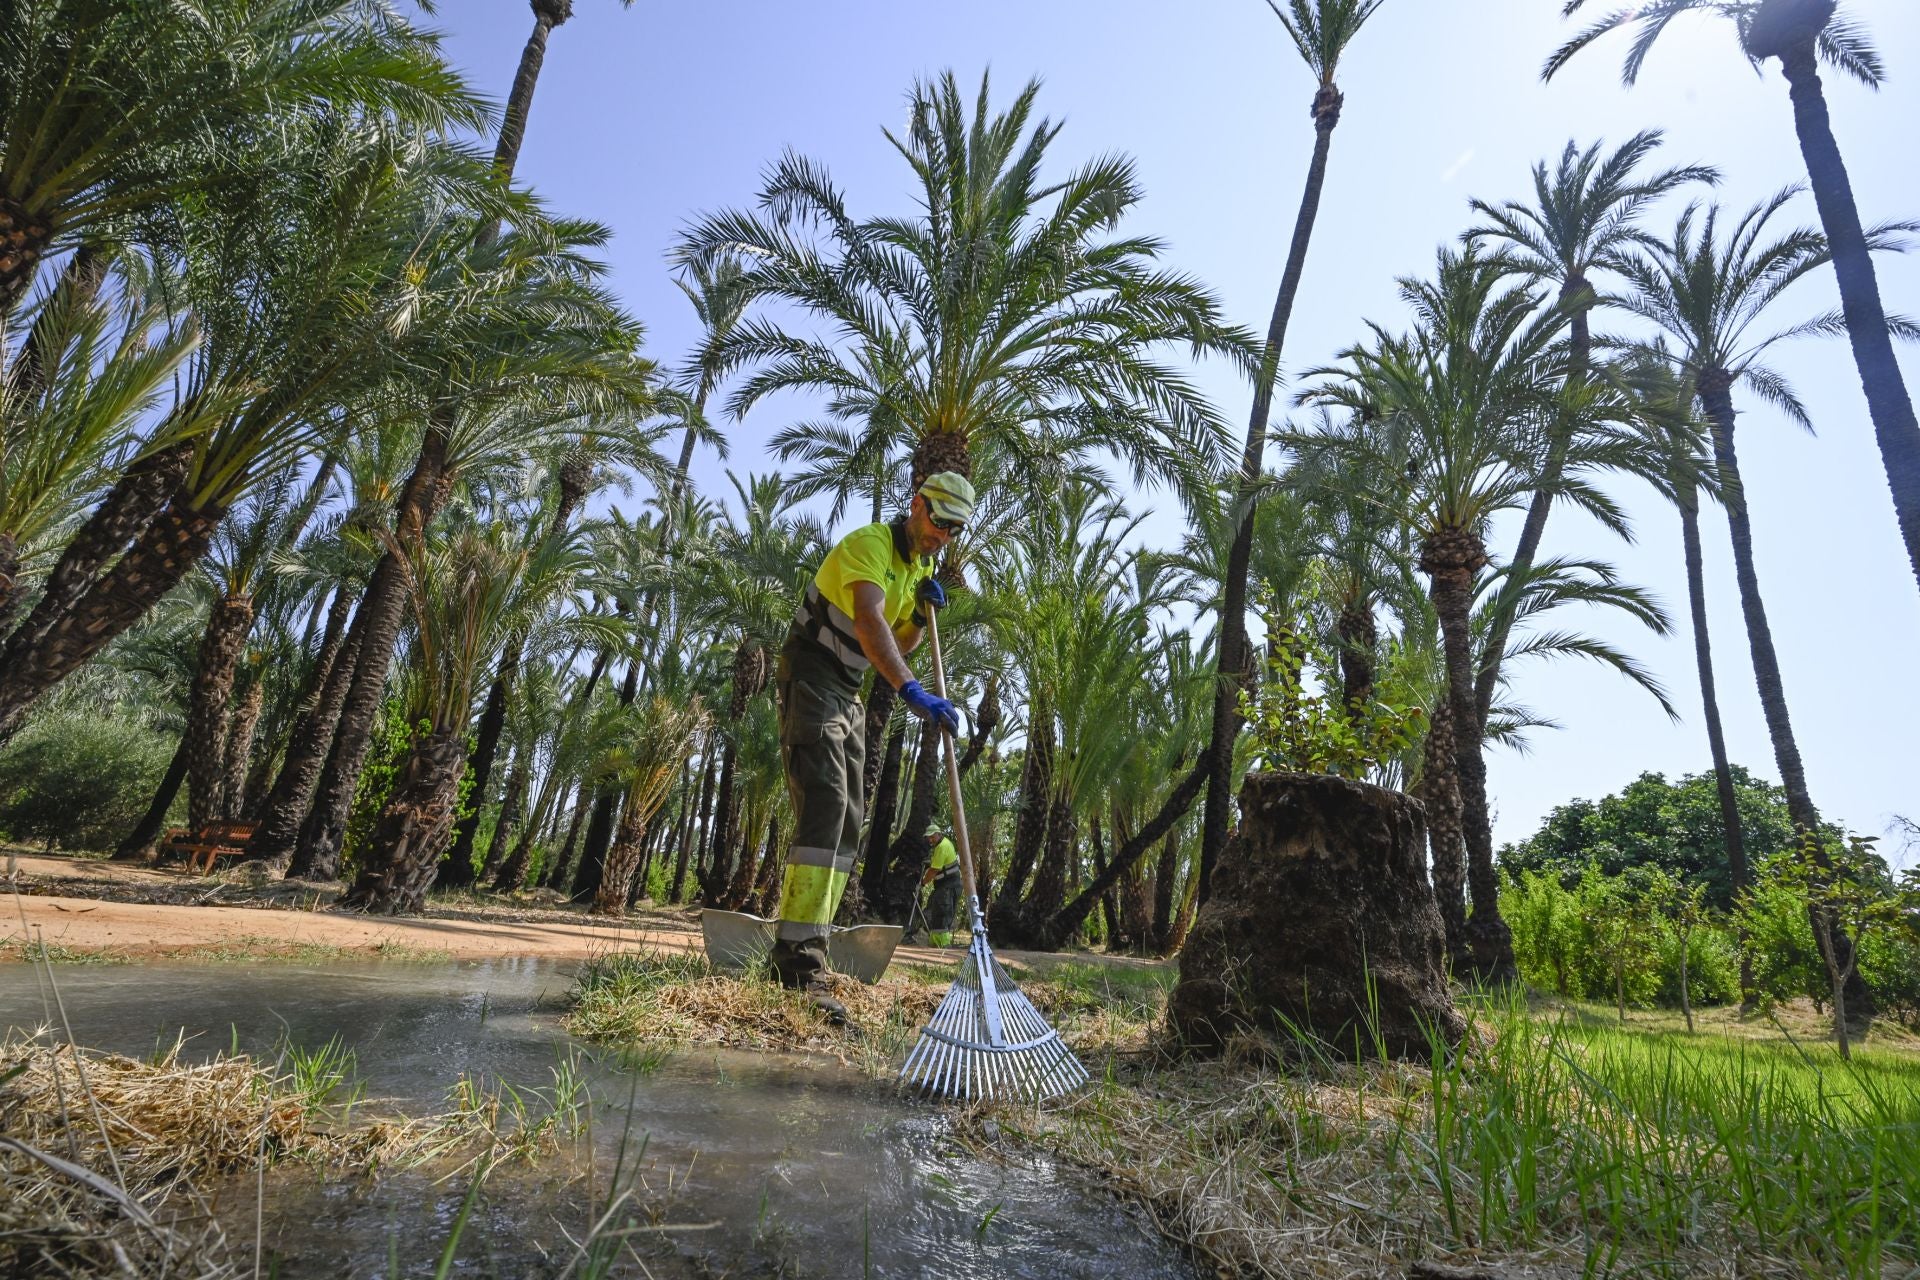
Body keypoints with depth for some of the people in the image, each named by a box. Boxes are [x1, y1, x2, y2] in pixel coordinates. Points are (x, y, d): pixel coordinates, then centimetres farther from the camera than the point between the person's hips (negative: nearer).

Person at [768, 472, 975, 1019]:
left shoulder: (917, 567, 14)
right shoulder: (870, 544, -14)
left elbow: (898, 646, 16)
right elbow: (868, 620, -34)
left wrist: (922, 612, -4)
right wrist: (911, 691, -46)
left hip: (848, 693, 9)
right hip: (810, 676, -9)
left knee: (848, 818, 4)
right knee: (825, 803, -23)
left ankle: (800, 951, 9)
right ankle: (799, 964, -25)